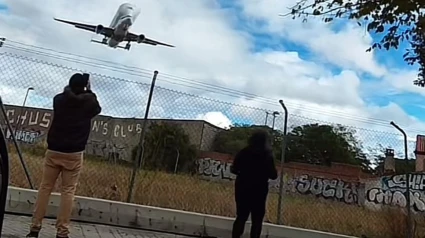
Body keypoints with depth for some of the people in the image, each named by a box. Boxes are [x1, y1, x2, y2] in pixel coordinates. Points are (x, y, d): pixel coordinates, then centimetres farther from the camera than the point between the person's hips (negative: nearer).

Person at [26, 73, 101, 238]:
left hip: (53, 151, 2)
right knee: (68, 191, 1)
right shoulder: (89, 102, -1)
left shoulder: (59, 99, 3)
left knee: (45, 188, 9)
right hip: (74, 153, -2)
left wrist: (70, 88, 32)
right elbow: (97, 109, 21)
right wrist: (89, 92, 28)